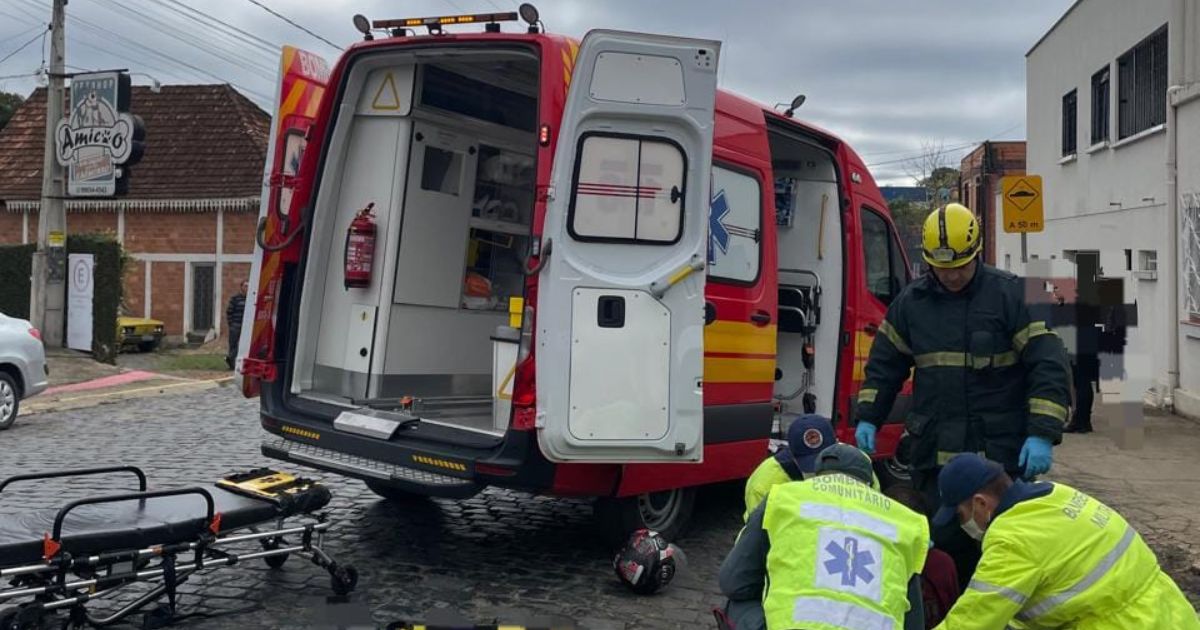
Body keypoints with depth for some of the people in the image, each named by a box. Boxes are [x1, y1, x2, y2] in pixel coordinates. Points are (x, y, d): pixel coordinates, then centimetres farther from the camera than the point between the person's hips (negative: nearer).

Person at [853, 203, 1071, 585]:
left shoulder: (1010, 294, -5)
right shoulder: (911, 301, 6)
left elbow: (1048, 364, -9)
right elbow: (885, 362, 15)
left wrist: (1042, 434, -16)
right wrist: (868, 418, 7)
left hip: (1001, 453, -3)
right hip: (935, 454, 3)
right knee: (946, 544, 9)